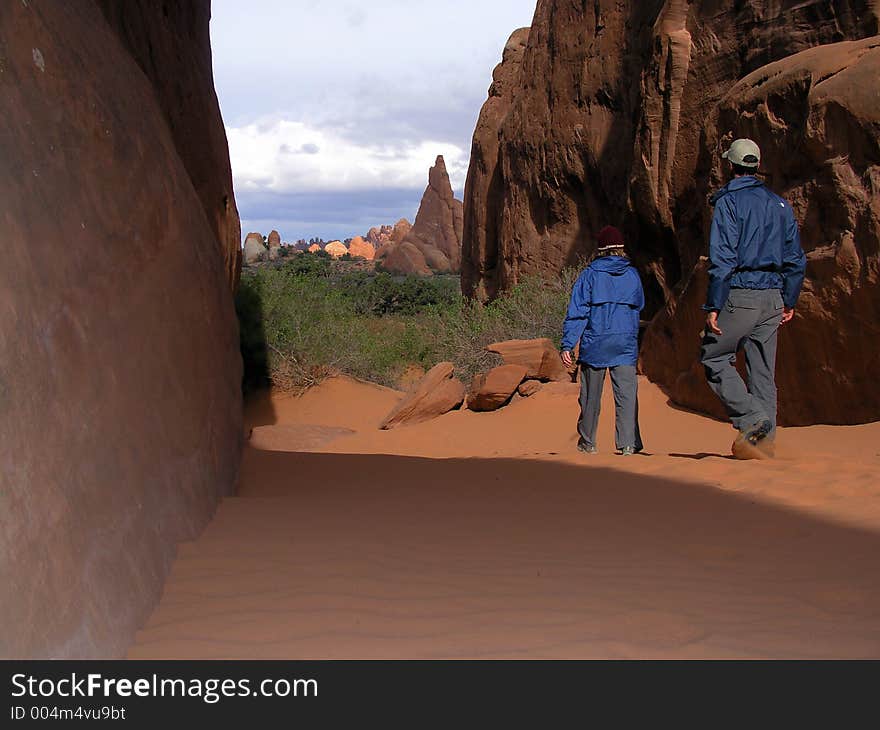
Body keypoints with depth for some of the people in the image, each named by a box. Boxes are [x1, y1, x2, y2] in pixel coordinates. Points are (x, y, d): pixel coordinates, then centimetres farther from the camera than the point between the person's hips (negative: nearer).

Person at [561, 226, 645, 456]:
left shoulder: (590, 274, -1)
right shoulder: (632, 274, 5)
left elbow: (577, 311, -6)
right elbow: (639, 305, 19)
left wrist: (567, 345, -7)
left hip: (594, 343, 0)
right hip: (626, 344, 0)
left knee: (591, 395, 10)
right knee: (627, 393, -3)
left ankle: (587, 442, 21)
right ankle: (628, 443, -13)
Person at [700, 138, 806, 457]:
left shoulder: (729, 201, -5)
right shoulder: (780, 204, 15)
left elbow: (722, 258, -13)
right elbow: (796, 259, 15)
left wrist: (713, 306, -13)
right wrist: (789, 301, 21)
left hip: (740, 293, -6)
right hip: (773, 297, 6)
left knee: (714, 358, 4)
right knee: (763, 370, 10)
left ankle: (752, 419, -12)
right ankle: (764, 439, 9)